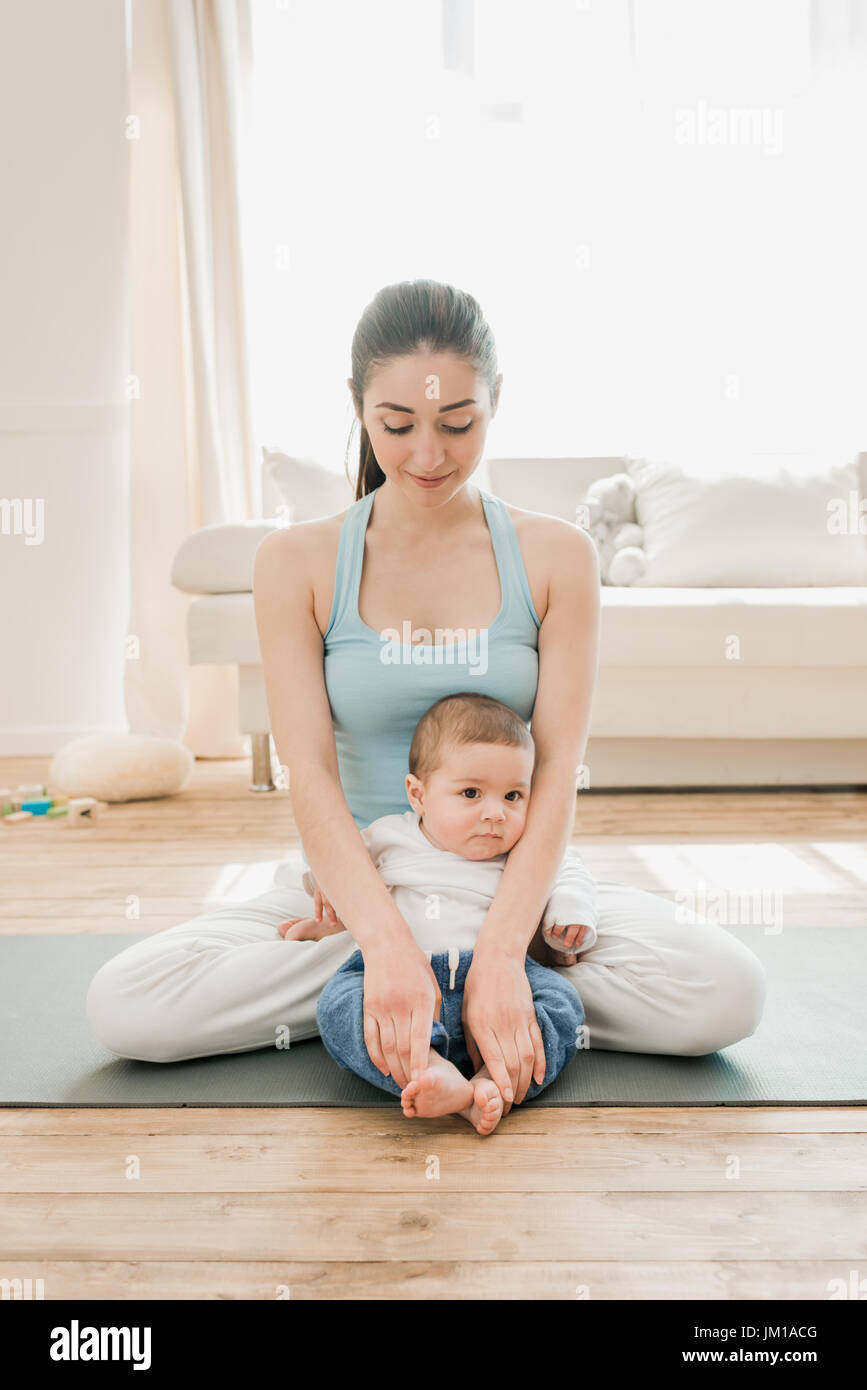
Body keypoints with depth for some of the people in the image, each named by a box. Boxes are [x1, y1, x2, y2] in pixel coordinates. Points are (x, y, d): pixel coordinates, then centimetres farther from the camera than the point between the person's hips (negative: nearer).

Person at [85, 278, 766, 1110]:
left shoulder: (555, 557, -3)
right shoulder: (297, 562, -4)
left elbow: (558, 770, -11)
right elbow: (308, 774, -13)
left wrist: (498, 956, -27)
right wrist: (389, 944, -30)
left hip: (516, 883, 1)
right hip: (355, 881, 0)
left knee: (728, 993, -24)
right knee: (122, 1006, -21)